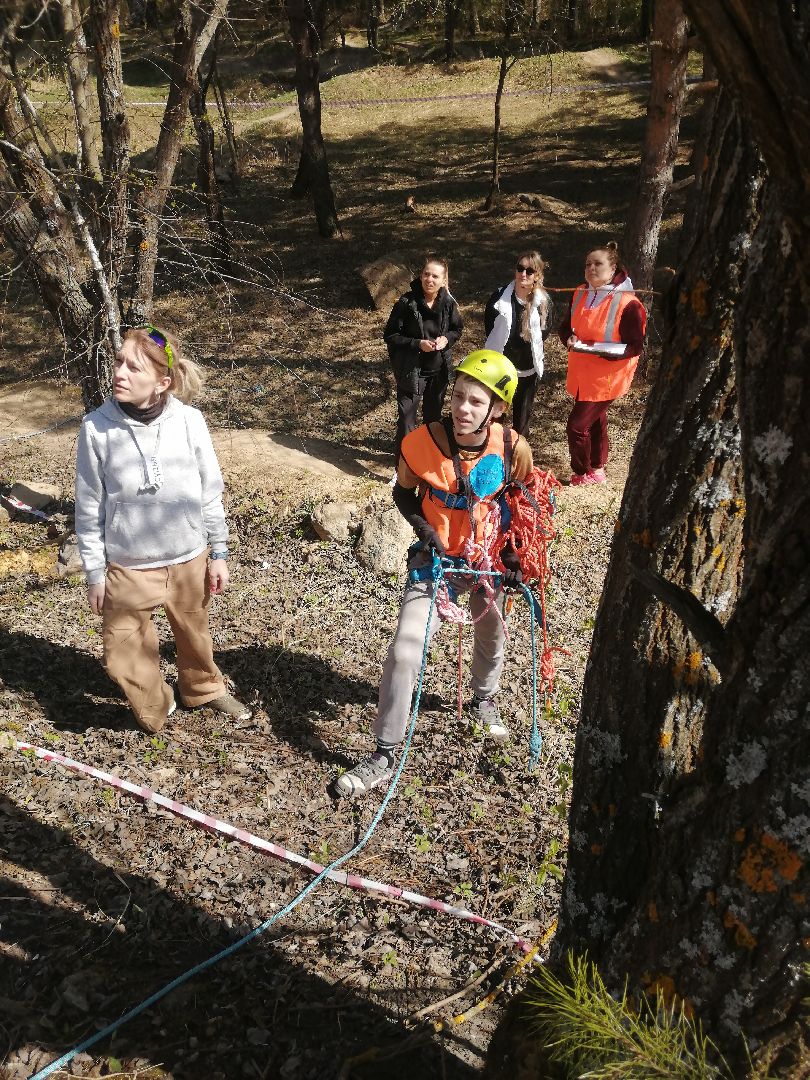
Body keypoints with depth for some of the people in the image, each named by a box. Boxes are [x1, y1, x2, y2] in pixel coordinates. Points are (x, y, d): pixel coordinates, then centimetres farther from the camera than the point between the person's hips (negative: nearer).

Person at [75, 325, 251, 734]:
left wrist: (219, 552, 3)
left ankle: (204, 689, 53)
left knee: (194, 634, 22)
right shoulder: (96, 427, -14)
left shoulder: (188, 421, -13)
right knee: (123, 658, 6)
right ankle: (155, 710, 37)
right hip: (127, 566, -1)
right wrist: (94, 573, -1)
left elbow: (210, 491, -1)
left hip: (189, 558, 1)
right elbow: (89, 507, -5)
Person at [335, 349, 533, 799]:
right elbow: (403, 493, -3)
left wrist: (512, 554, -2)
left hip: (487, 559, 2)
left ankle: (483, 699, 58)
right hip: (435, 560, -2)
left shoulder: (513, 449, -18)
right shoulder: (422, 442, -22)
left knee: (491, 639, 24)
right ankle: (384, 755, 1)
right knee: (404, 652, -13)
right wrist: (424, 530, -17)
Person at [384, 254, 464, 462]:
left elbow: (457, 328, 9)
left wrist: (447, 339, -13)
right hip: (411, 371, -4)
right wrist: (417, 344, -23)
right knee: (406, 421, -3)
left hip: (439, 371, 4)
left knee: (433, 416, 21)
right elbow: (390, 335, -11)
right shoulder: (407, 303, -17)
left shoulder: (448, 303, -8)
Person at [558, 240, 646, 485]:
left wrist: (599, 348, -28)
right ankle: (597, 468, 37)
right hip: (581, 373, 6)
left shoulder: (627, 303, -19)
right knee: (595, 419, 20)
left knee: (576, 425, -5)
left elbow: (634, 346, -17)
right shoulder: (580, 294, 1)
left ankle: (582, 473, 17)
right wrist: (570, 339, -13)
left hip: (606, 377, -6)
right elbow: (566, 326, 11)